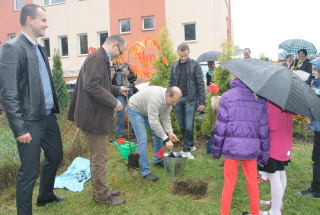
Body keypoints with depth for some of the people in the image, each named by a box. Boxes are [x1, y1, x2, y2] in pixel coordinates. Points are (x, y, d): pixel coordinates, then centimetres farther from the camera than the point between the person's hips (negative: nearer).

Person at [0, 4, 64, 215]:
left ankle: (46, 195, 46)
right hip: (30, 121, -9)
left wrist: (54, 108, 14)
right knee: (29, 172, 2)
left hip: (48, 117, 9)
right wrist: (20, 128, -19)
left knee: (55, 156, 23)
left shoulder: (40, 49, 12)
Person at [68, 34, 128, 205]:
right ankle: (102, 195, 19)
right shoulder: (97, 57, -16)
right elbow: (91, 85, -26)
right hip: (94, 116, -11)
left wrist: (118, 90, 15)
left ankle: (99, 190, 35)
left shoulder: (101, 58, 15)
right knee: (99, 158, 3)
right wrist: (114, 102, -20)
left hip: (97, 115, 11)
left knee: (97, 157, 20)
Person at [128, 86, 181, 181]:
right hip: (135, 110, -9)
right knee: (142, 140, -16)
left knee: (159, 133, 10)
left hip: (147, 111, 9)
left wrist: (169, 132, -20)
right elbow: (154, 122, -40)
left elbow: (166, 117, -6)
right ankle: (145, 172, -9)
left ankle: (158, 160, 28)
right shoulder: (156, 99, -40)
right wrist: (166, 139, -36)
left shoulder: (169, 99, -13)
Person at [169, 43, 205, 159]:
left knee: (189, 126, -5)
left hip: (190, 99, -4)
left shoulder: (195, 65, -2)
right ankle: (191, 145, 28)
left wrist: (202, 102, -9)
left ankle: (187, 150, 8)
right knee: (182, 126, 11)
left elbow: (200, 84, -4)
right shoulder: (174, 65, 10)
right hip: (177, 99, 4)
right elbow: (171, 83, 14)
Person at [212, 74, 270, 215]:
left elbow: (220, 126, -6)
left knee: (229, 182, 12)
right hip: (252, 148, 2)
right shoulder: (260, 98, 2)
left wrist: (216, 148, 3)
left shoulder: (227, 96, -5)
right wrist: (264, 153, 10)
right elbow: (264, 129, 2)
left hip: (232, 146, -2)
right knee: (252, 183, 18)